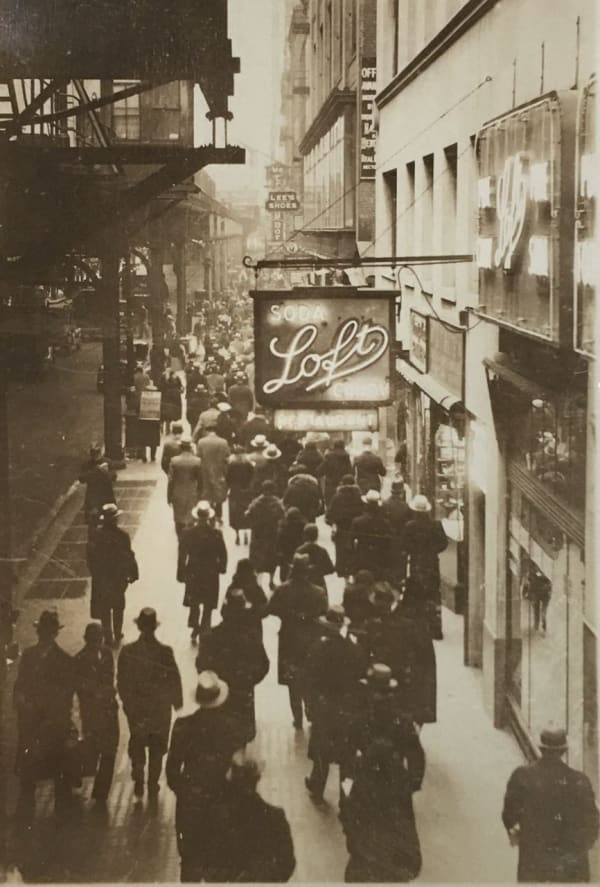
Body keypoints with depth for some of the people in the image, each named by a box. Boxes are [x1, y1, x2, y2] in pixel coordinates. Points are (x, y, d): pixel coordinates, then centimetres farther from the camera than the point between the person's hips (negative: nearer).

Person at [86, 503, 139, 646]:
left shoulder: (96, 534, -15)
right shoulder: (122, 535, -21)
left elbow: (91, 556, -7)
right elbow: (129, 556, -15)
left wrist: (95, 573, 7)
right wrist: (133, 574, -2)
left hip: (101, 577, 1)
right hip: (118, 576, -1)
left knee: (104, 608, 15)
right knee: (118, 606, 20)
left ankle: (108, 637, 20)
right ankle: (117, 634, 28)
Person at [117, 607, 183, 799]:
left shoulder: (127, 651, -17)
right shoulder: (165, 652, -21)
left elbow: (121, 681, -8)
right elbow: (175, 679, -13)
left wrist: (127, 701, 8)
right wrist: (177, 701, 4)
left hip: (136, 707, 1)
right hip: (160, 708, -1)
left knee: (137, 745, 23)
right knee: (157, 749, 18)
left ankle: (138, 780, 18)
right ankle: (153, 786, 24)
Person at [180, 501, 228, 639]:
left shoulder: (187, 533, -15)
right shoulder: (216, 534, -17)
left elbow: (182, 555, -9)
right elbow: (223, 555, -9)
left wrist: (182, 572, 2)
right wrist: (221, 568, 9)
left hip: (193, 572, 1)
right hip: (211, 574, -1)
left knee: (194, 602, 19)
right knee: (208, 604, 14)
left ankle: (194, 629, 14)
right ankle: (204, 632, 17)